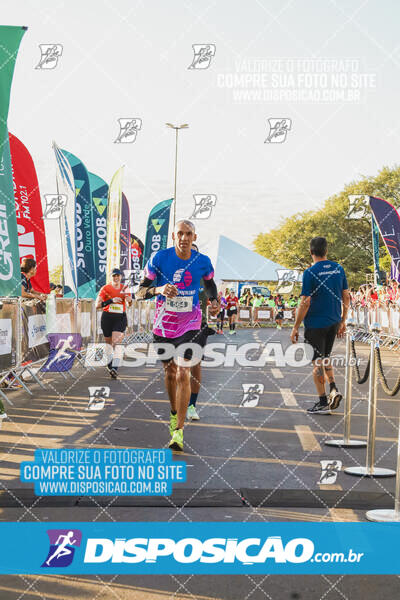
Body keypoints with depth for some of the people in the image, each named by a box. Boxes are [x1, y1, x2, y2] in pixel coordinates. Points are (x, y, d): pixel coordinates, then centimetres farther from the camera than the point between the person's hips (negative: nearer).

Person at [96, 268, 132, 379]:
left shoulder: (124, 288, 6)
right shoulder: (105, 288, -1)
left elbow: (129, 304, 12)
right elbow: (97, 305, -7)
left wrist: (128, 299, -12)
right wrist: (111, 300, -19)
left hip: (120, 317, -1)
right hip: (107, 317, 1)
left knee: (116, 342, -18)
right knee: (108, 343, 10)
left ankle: (114, 367, -25)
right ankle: (109, 363, 33)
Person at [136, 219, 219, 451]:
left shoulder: (203, 262, -5)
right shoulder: (159, 258, -10)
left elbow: (210, 284, 18)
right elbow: (141, 291, -8)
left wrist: (215, 301, -2)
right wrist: (159, 289, -27)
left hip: (189, 325, -1)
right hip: (164, 325, 1)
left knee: (183, 374, -13)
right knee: (170, 372, 16)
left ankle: (179, 430, -8)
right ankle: (174, 412, 43)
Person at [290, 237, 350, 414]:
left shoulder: (310, 273, -14)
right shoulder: (339, 268, 3)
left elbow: (305, 303, -16)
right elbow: (346, 297, 8)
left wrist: (295, 328, -8)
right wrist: (343, 321, 18)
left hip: (316, 324, -6)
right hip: (334, 322, 6)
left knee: (318, 362, 4)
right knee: (325, 357, 23)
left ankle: (323, 403, 8)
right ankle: (334, 389, 6)